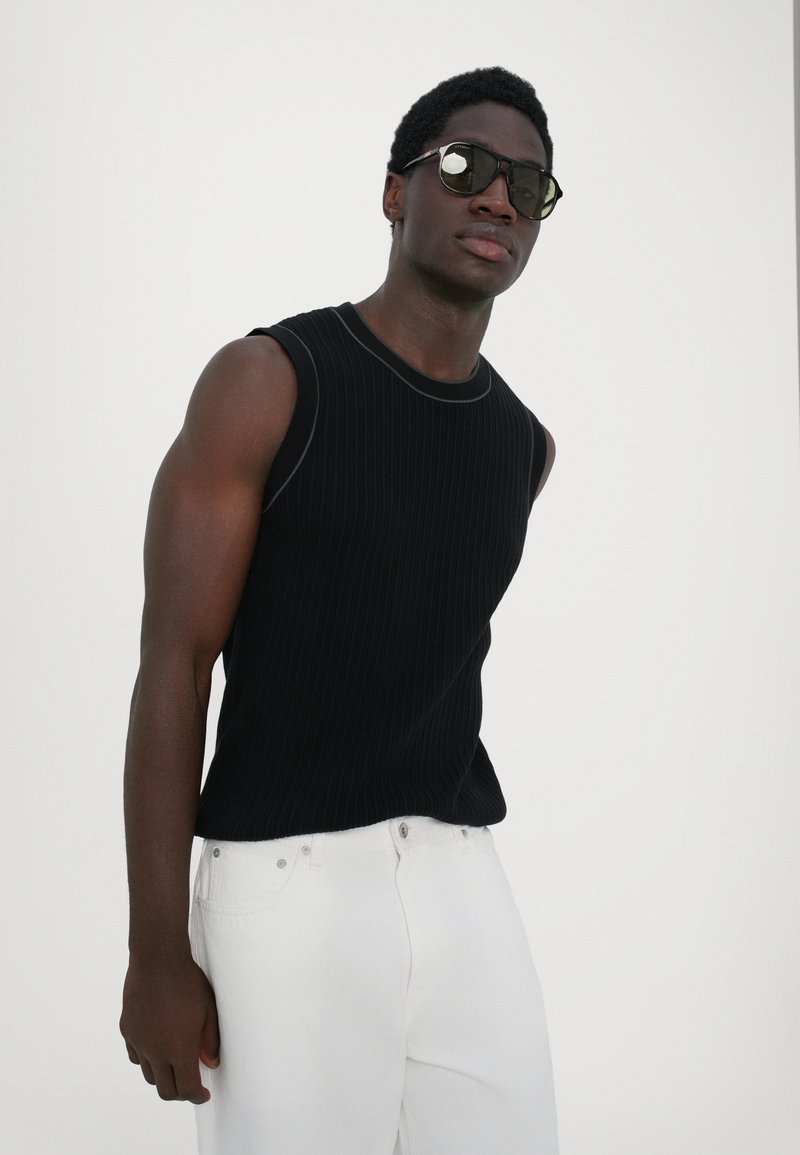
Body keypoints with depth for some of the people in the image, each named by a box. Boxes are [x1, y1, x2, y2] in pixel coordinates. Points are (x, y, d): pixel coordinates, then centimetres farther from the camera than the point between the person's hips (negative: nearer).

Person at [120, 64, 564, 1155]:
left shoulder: (524, 445, 11)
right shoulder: (266, 379, -8)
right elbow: (173, 665, -10)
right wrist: (157, 951, -13)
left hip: (465, 888, 6)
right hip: (285, 895, -5)